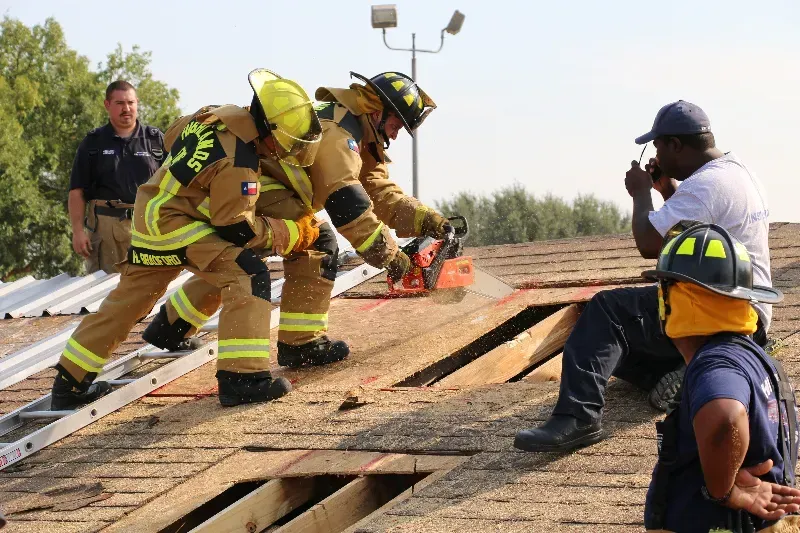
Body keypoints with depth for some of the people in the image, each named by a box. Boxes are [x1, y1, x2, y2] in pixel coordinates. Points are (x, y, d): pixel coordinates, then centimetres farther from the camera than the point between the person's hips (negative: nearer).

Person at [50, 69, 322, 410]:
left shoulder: (217, 114, 0)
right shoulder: (237, 163, -24)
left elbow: (173, 135, 19)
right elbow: (235, 229, -17)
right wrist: (292, 234, -7)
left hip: (150, 215, 9)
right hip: (175, 225, -9)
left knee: (128, 299, 19)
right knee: (249, 276, -14)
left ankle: (70, 383, 26)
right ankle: (242, 378, -20)